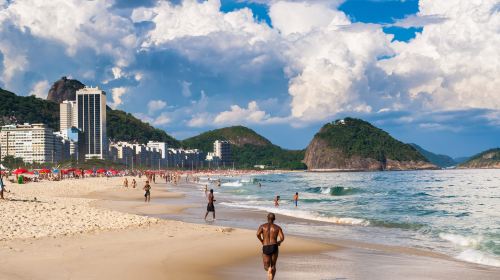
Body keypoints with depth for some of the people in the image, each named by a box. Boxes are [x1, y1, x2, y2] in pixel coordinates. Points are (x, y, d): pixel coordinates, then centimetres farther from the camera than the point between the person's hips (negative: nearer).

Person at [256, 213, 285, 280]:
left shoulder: (262, 226, 7)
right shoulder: (277, 227, 6)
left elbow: (258, 234, -11)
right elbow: (282, 238, -6)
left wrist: (262, 241, 8)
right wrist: (279, 242, 18)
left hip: (265, 248, 0)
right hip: (274, 247, 0)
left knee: (266, 267, 12)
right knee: (273, 266, 17)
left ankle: (269, 269, -23)